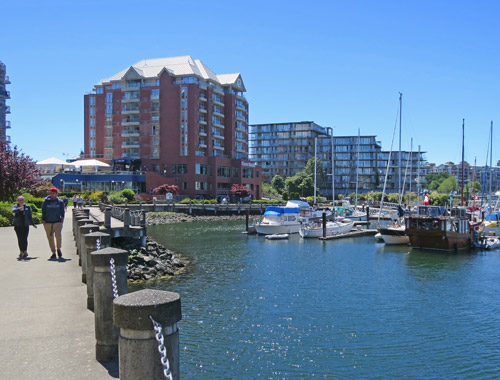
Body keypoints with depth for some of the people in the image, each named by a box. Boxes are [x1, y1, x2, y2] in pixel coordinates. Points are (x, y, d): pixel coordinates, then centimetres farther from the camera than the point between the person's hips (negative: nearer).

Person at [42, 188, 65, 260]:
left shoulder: (60, 202, 8)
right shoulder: (45, 202, 6)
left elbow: (62, 212, 12)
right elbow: (43, 212, 9)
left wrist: (62, 219, 1)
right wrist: (43, 221, 2)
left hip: (58, 222, -1)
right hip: (48, 223, 1)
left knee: (58, 235, -20)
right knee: (50, 238, 4)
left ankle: (58, 249, 2)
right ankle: (53, 253, 16)